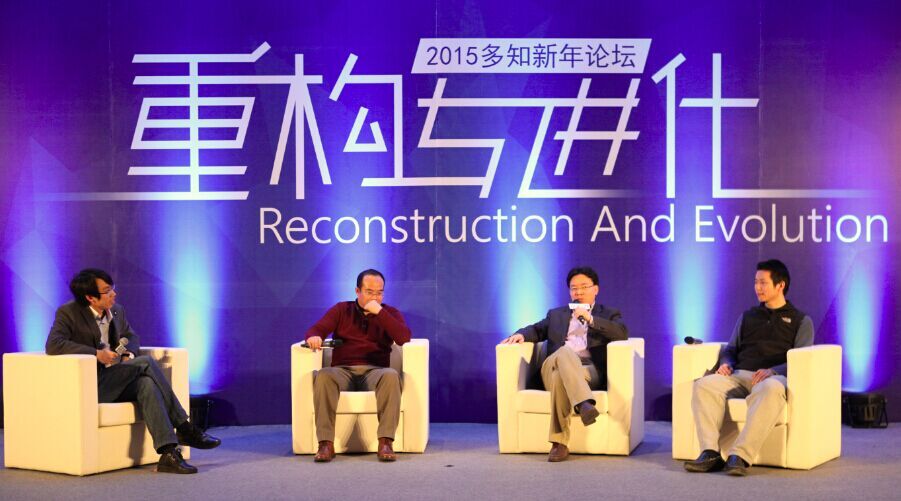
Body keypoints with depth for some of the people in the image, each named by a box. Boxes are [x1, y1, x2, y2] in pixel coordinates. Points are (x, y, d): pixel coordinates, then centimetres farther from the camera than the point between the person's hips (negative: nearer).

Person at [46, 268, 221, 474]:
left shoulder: (117, 311, 11)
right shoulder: (68, 313, -8)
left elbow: (131, 336, 25)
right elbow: (53, 345, -22)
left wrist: (129, 353, 0)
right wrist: (96, 353, -27)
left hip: (116, 383, 6)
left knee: (147, 384, -28)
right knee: (146, 362, -23)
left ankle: (168, 453, -34)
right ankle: (184, 428, -20)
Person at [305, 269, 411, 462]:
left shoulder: (391, 313, 15)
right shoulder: (341, 310, 16)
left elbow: (404, 338, -3)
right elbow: (317, 329, 4)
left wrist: (379, 312, -9)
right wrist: (314, 336, -22)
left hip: (375, 372, 0)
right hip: (342, 371, 0)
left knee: (391, 375, -36)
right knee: (323, 375, -35)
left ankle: (385, 442, -39)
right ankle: (326, 444, -38)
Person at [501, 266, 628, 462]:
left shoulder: (608, 314, 21)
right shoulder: (556, 314, 32)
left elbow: (622, 334, 1)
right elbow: (537, 330, 21)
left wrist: (590, 319, -7)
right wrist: (522, 334, -3)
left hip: (590, 371, -2)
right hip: (555, 366, 2)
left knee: (560, 377, -39)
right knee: (565, 352, -38)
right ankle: (584, 404, -57)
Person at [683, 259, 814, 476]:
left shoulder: (801, 320, 16)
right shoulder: (747, 316, 29)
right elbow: (731, 349, 26)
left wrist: (772, 371, -17)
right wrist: (725, 363, 1)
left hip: (775, 377, -4)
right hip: (740, 375, 4)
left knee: (770, 389, -43)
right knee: (704, 385, -29)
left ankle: (740, 456, -48)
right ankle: (710, 453, -38)